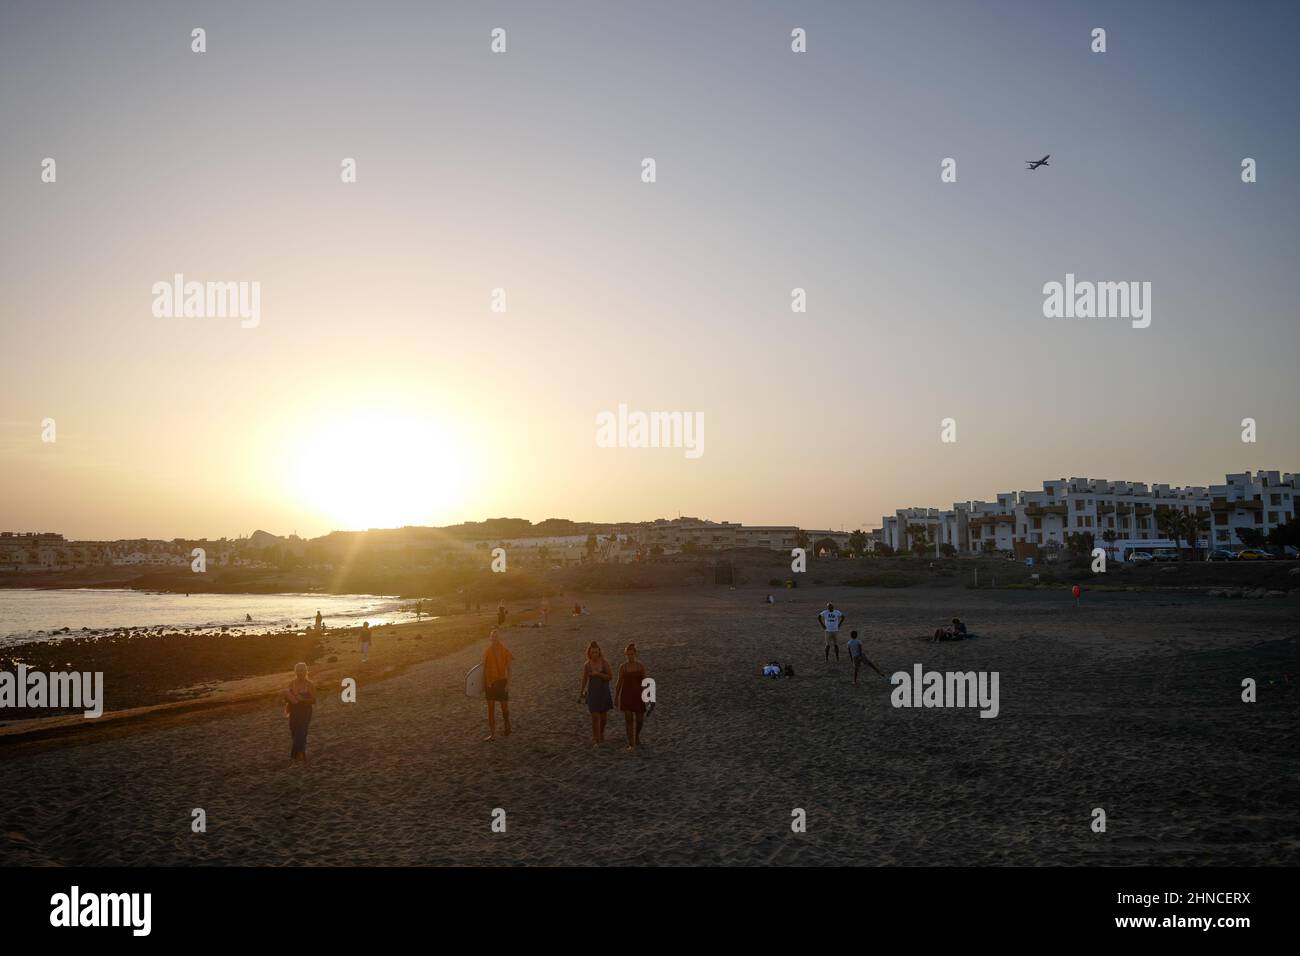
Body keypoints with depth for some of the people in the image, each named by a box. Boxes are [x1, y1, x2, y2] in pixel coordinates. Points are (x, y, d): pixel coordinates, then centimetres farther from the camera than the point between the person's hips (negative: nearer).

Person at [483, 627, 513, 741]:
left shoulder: (505, 651, -6)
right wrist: (483, 685, 3)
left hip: (501, 682, -2)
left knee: (504, 707, 6)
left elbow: (508, 668, -4)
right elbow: (484, 669, 5)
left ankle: (507, 726, 34)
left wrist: (508, 683, -10)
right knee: (491, 708, 2)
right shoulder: (487, 652, 0)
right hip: (490, 683, 2)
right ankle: (492, 734, 8)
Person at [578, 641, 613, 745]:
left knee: (604, 716, 13)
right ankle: (595, 740, 1)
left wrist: (598, 674, -24)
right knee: (595, 716, -10)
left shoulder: (604, 662, -12)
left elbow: (611, 677, -13)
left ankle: (601, 733, 41)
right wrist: (581, 693, 15)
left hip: (604, 692, 0)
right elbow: (584, 678, 7)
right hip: (592, 692, 0)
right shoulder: (586, 664, -6)